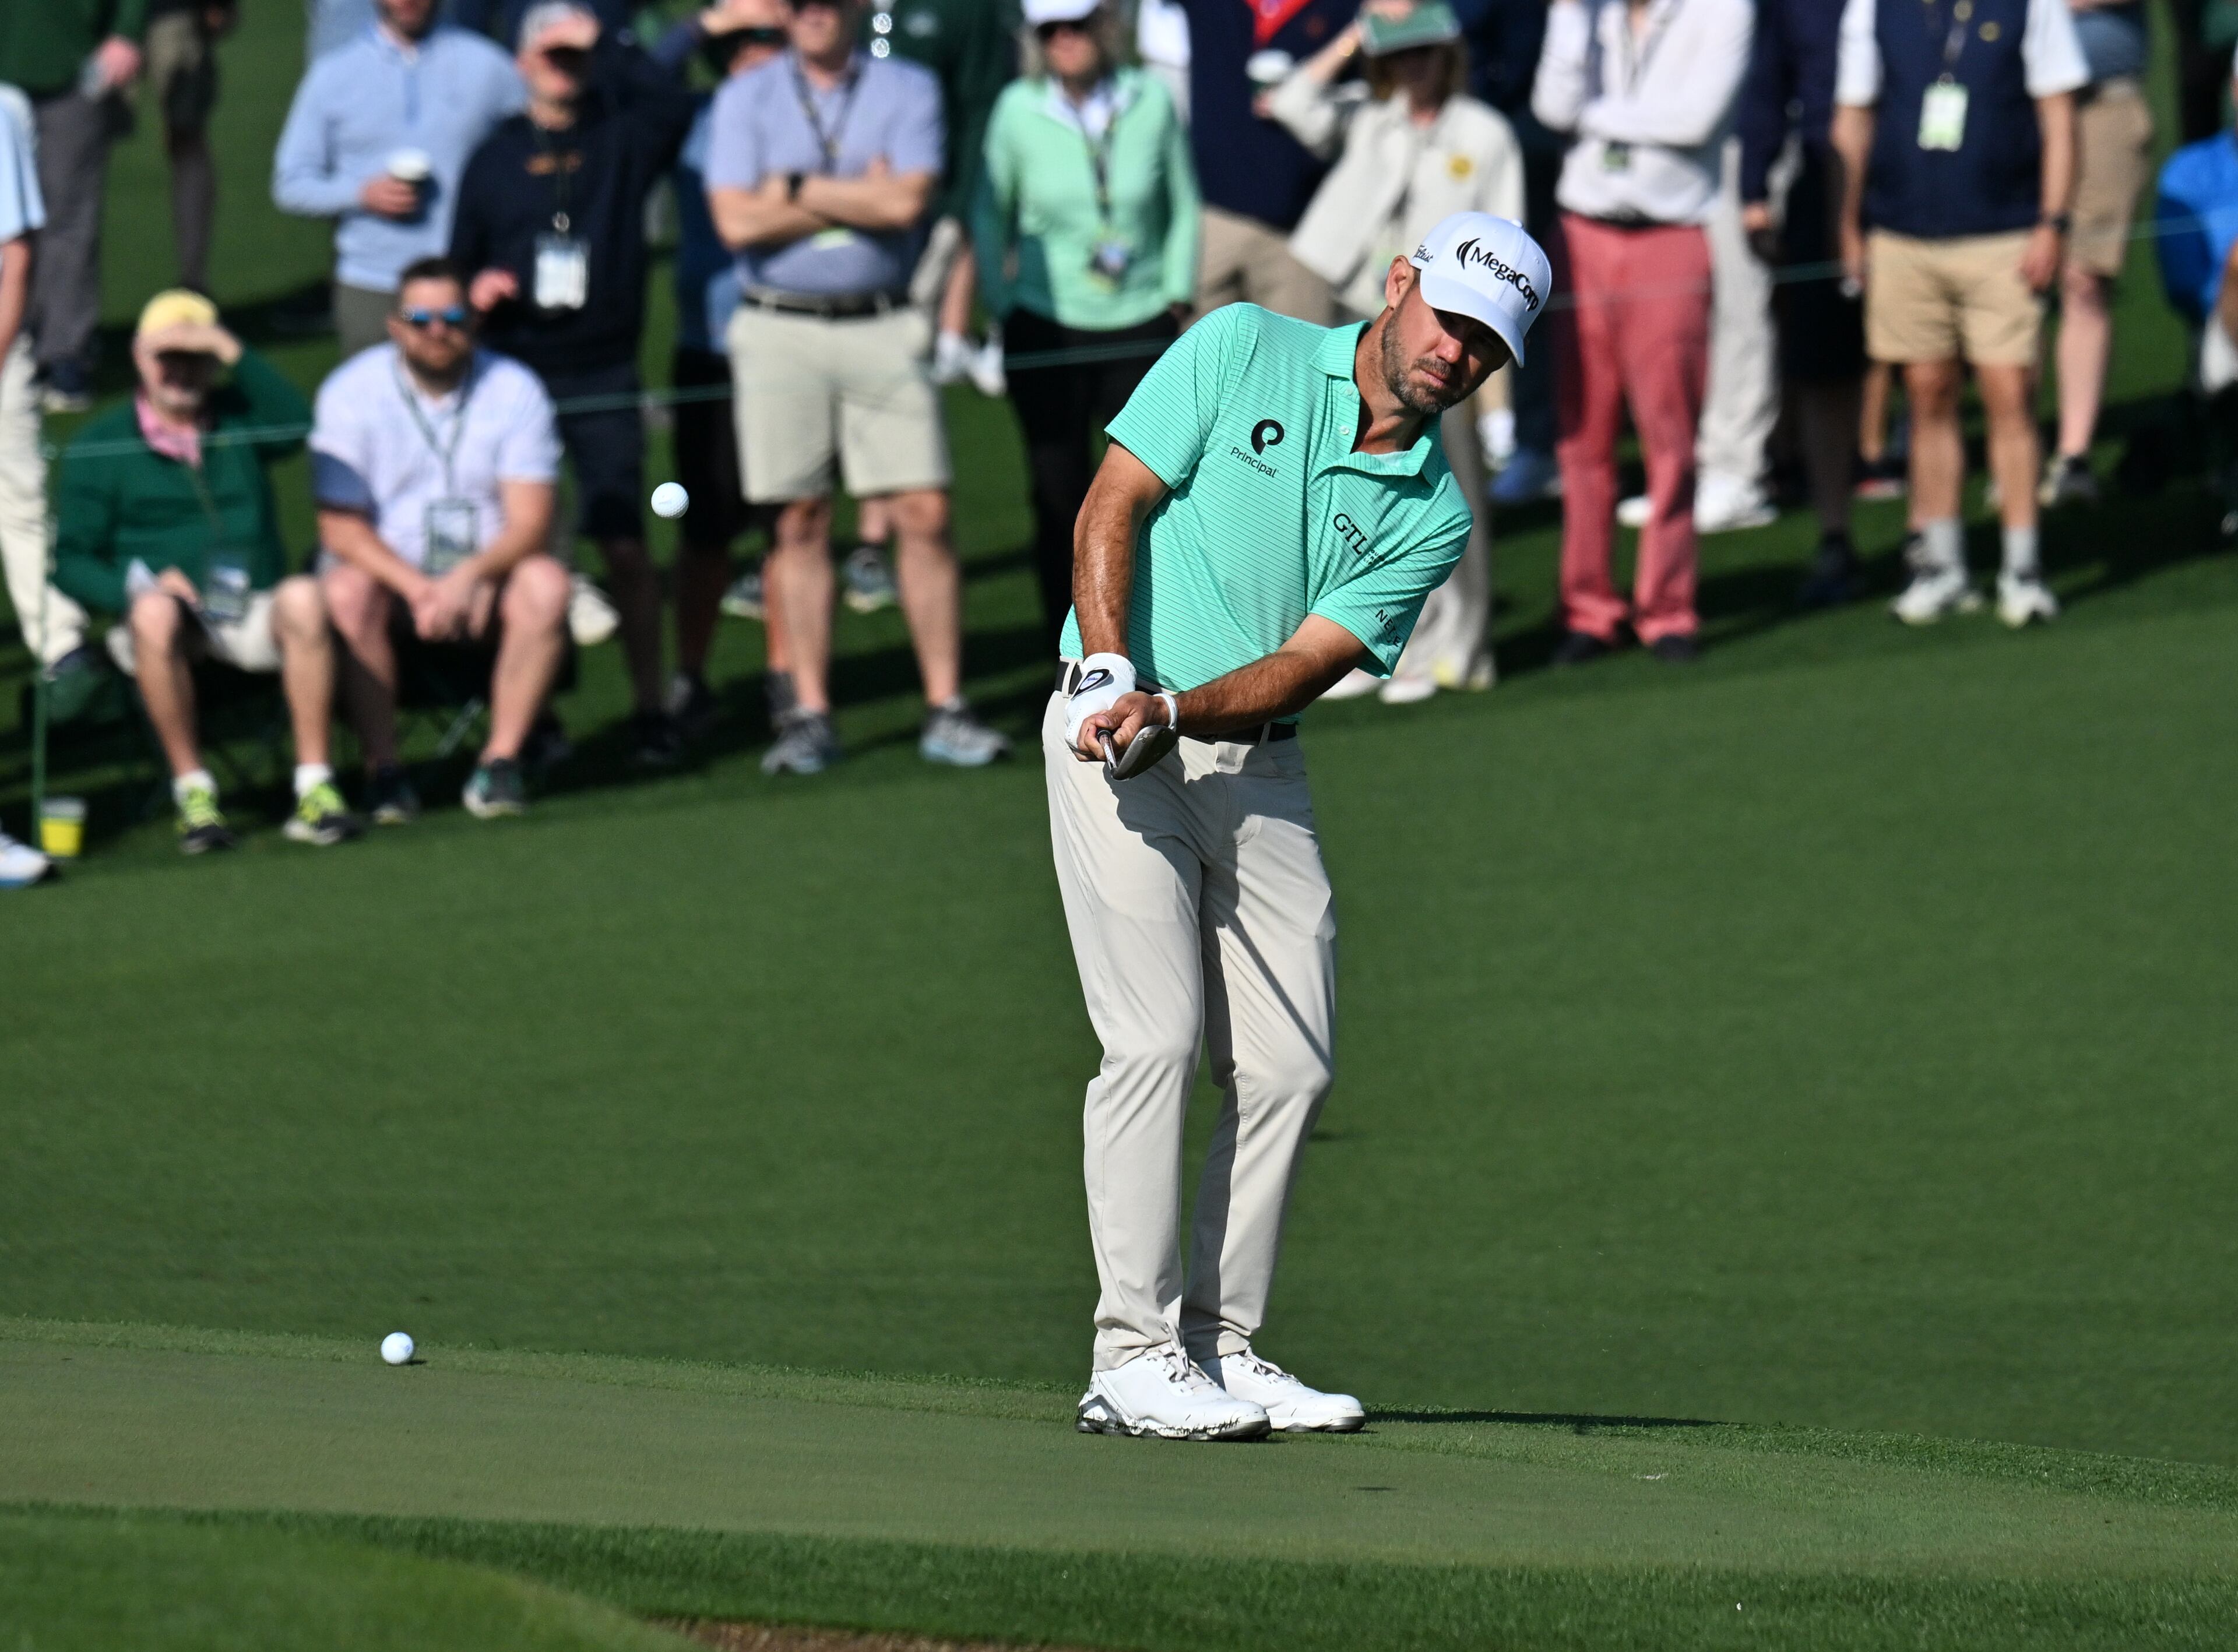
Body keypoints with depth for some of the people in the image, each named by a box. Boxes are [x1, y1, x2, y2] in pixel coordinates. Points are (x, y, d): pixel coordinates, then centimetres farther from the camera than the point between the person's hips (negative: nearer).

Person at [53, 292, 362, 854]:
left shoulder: (238, 418, 14)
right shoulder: (99, 447, 9)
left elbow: (293, 424, -9)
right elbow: (71, 561, 5)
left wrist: (231, 350, -16)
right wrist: (137, 586, -14)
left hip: (253, 618, 2)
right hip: (172, 626, -2)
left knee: (303, 598, -32)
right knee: (155, 613, -37)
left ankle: (314, 789, -31)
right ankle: (193, 793, -29)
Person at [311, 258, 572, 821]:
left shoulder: (514, 389, -3)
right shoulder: (351, 391, -5)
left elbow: (530, 521, -9)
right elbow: (340, 527, -11)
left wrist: (469, 578, -29)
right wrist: (418, 589, -27)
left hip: (483, 583, 1)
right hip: (388, 573, -1)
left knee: (545, 583, -29)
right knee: (347, 592, -33)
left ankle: (501, 758, -22)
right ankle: (382, 768, -25)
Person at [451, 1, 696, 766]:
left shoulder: (622, 140, 5)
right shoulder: (494, 158, 11)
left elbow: (672, 105, -17)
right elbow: (460, 261, 16)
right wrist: (476, 289, -6)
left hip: (603, 380, -2)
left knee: (625, 544, -7)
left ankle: (650, 706, 0)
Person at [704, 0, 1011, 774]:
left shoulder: (908, 90, 6)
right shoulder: (746, 98, 6)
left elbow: (908, 201, -10)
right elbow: (736, 220, -6)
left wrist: (796, 191, -6)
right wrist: (861, 197, -6)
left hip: (882, 326, 0)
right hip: (779, 330, 0)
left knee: (925, 514, -5)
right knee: (799, 522, 1)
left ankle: (945, 709, 1)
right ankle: (809, 715, 6)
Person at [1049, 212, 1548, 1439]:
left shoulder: (1431, 514, 4)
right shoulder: (1244, 351, -3)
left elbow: (1309, 663, -7)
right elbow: (1115, 505, -8)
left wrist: (1170, 714, -24)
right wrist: (1109, 668, -23)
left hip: (1255, 769, 5)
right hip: (1113, 742, -5)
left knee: (1287, 1063, 2)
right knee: (1156, 1036, -14)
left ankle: (1217, 1340, 13)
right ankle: (1132, 1356, -12)